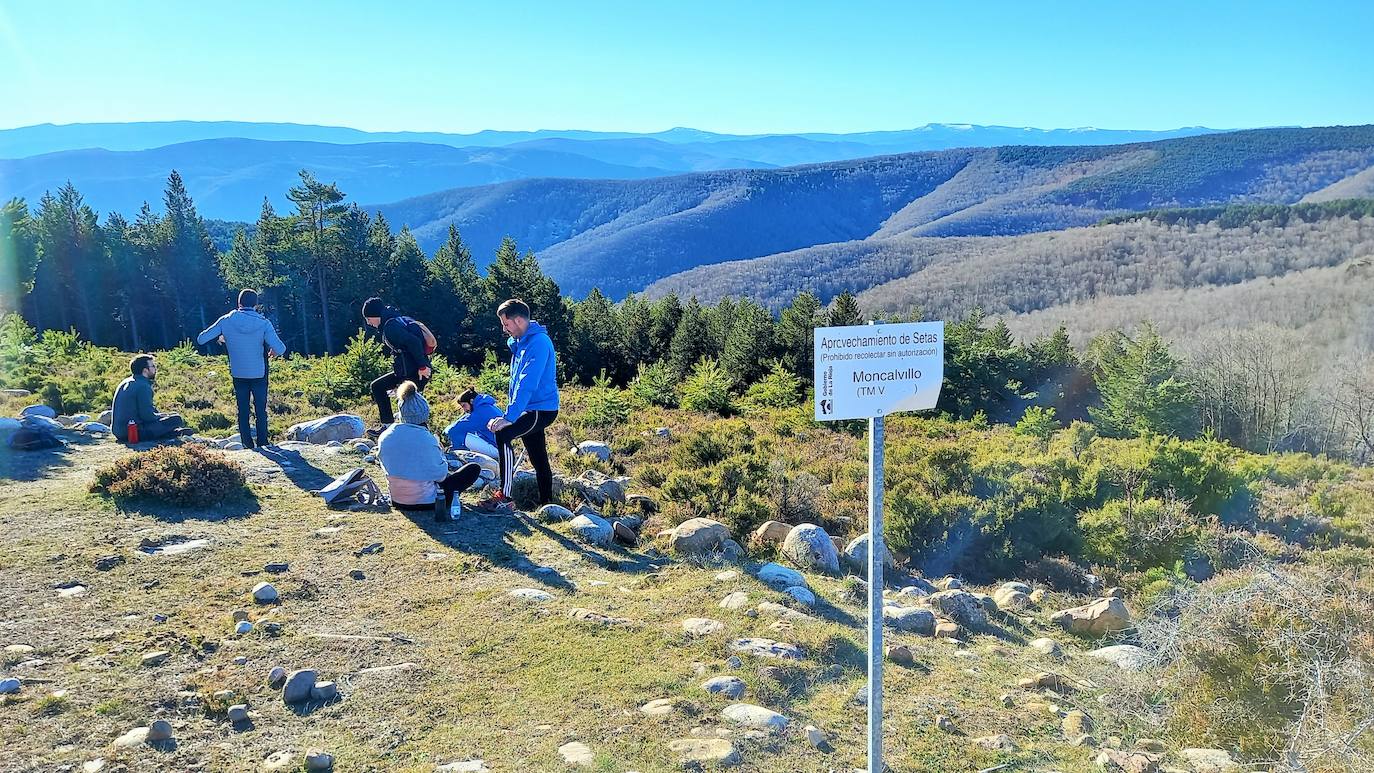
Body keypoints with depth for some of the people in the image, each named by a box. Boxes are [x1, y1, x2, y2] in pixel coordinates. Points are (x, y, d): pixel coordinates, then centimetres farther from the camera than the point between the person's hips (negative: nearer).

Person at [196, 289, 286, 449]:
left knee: (242, 410, 13)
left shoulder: (226, 321, -9)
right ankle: (262, 444, 12)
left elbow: (201, 339, -7)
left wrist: (222, 339, 10)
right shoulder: (263, 323, -14)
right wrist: (274, 352, 1)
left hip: (238, 374, 1)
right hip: (259, 374, -1)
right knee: (261, 411, 11)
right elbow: (280, 349, -22)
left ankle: (247, 444, 14)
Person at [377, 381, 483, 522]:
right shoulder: (427, 439, -23)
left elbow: (386, 466, 9)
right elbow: (440, 475, -14)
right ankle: (447, 502, 1)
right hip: (425, 502, -7)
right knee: (473, 469, 7)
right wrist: (439, 450, 1)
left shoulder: (385, 437, -8)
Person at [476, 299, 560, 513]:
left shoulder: (538, 343, -20)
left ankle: (505, 498, -25)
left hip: (542, 409, -10)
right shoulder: (521, 341, 11)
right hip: (533, 409, 10)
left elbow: (527, 384, -27)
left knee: (503, 434, -26)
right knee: (539, 460, 15)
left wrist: (509, 417, -29)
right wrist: (509, 413, 14)